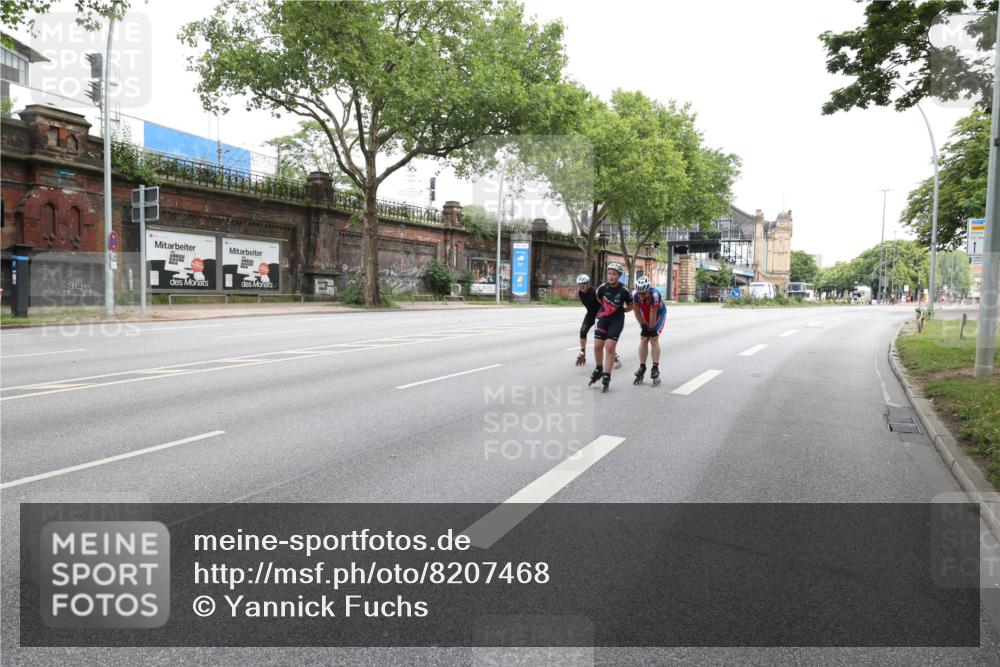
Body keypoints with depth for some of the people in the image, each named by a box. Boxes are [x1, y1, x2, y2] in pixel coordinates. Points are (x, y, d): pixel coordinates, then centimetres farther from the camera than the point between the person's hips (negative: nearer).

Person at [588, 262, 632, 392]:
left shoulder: (624, 290, -15)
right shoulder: (603, 287, -9)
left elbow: (630, 306, 2)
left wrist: (619, 310, 1)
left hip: (617, 320, -3)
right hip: (603, 318, 3)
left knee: (610, 347, -10)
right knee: (597, 346, -1)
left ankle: (607, 376, -1)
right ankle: (599, 369, 24)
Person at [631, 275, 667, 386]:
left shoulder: (654, 294, -39)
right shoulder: (635, 295, -26)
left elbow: (653, 313, -30)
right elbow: (637, 311, -15)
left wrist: (651, 328, -22)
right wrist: (643, 326, -14)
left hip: (659, 315, -4)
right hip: (645, 316, 4)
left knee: (654, 339, -15)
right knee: (643, 340, -3)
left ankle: (655, 368, -12)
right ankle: (642, 368, 4)